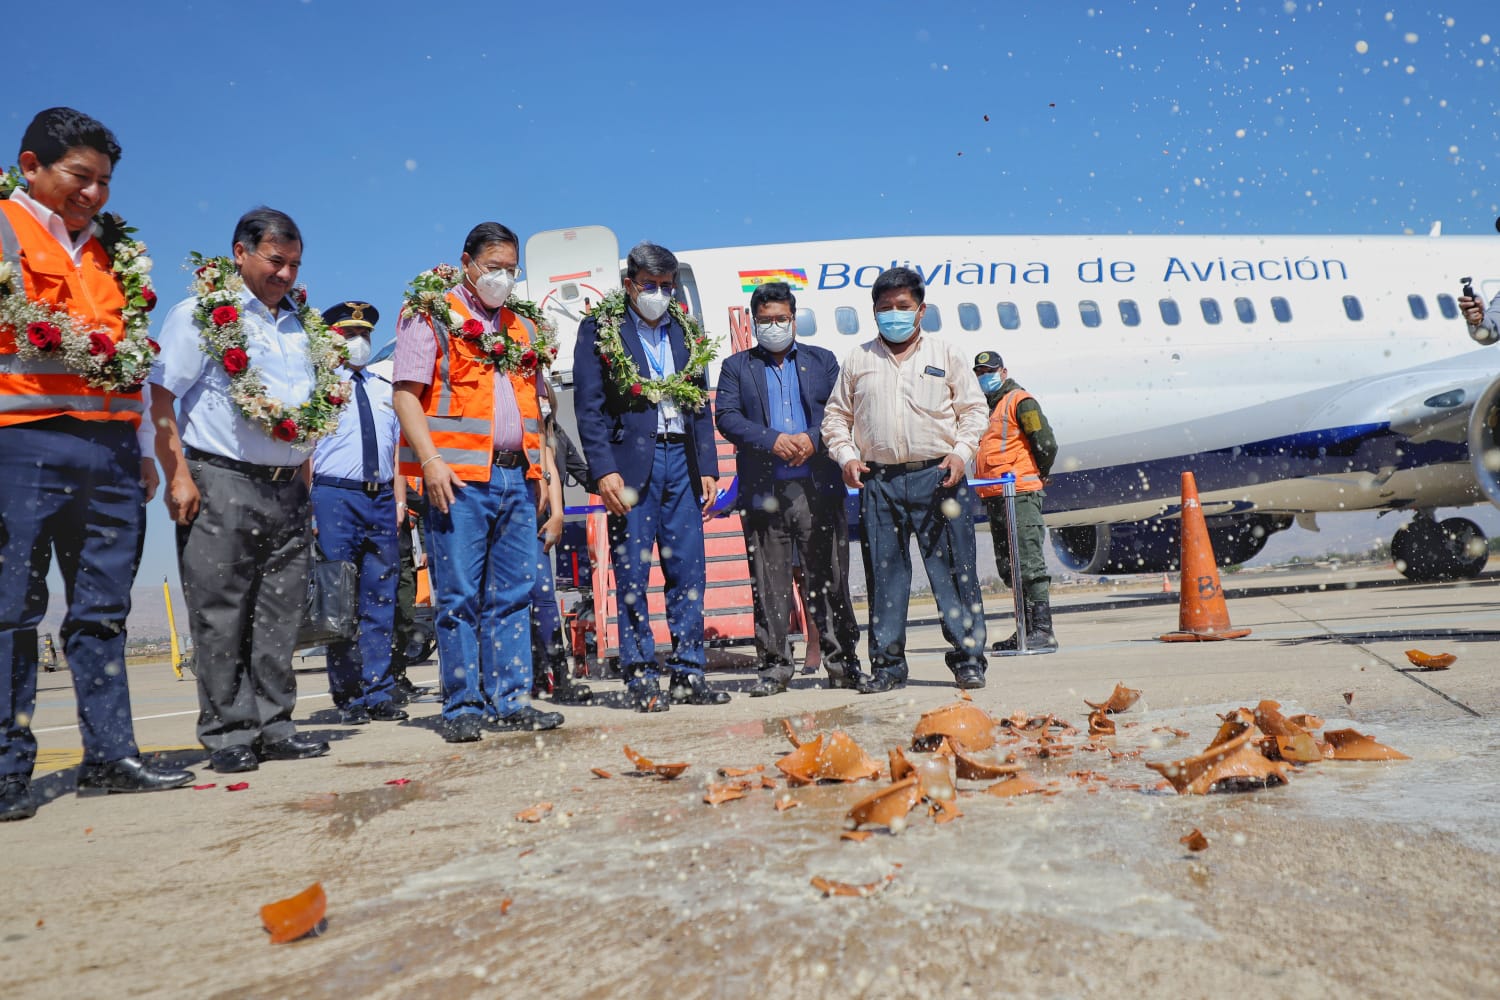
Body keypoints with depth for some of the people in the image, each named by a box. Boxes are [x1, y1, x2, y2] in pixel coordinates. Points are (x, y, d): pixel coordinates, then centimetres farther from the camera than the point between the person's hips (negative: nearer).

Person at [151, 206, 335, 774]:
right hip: (221, 483, -5)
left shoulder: (303, 322, 17)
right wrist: (178, 477, -15)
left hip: (287, 488, 6)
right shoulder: (200, 314, -1)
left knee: (281, 615, 7)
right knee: (221, 617, -2)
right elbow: (162, 399, -7)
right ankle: (228, 734, 6)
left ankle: (274, 727, 14)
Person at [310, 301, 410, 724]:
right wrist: (307, 507, -11)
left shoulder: (384, 389, 20)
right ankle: (347, 696, 5)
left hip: (381, 499, 5)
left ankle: (377, 694, 9)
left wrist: (399, 500, 7)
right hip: (335, 496, -4)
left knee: (380, 600, 4)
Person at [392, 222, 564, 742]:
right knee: (459, 596, -3)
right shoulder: (430, 316, 3)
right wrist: (430, 460, -17)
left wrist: (540, 467, 13)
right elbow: (406, 393, -6)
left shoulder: (521, 327, 21)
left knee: (513, 594, 6)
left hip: (517, 477, 6)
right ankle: (462, 707, 5)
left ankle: (508, 701, 14)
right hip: (460, 478, -6)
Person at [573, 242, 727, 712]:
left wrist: (708, 468, 7)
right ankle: (641, 678, 8)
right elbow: (589, 407, -3)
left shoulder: (686, 332, 16)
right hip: (630, 461, -4)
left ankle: (688, 674, 13)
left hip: (681, 460, 4)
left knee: (689, 571, 4)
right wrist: (604, 471, -13)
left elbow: (701, 405, 16)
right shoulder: (599, 329, 3)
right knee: (632, 573, 0)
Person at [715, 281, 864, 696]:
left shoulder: (822, 361, 15)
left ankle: (842, 660, 14)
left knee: (829, 578, 4)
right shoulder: (736, 366, 12)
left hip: (819, 487, 1)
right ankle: (775, 664, 11)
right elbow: (726, 416, -1)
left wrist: (812, 438, -13)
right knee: (769, 582, 2)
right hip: (763, 490, 0)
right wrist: (773, 440, -14)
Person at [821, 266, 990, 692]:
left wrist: (961, 452, -7)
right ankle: (887, 664, 13)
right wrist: (846, 456, 0)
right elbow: (836, 415, 16)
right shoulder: (857, 360, 14)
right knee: (884, 573, 4)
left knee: (954, 569, -1)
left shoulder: (946, 356, 10)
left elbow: (974, 410, 9)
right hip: (879, 481, 1)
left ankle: (968, 659, 8)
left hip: (938, 476, -1)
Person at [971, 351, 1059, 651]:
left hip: (1020, 495, -9)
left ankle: (1043, 631, -9)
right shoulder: (986, 408, 22)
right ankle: (1027, 630, 16)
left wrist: (1037, 475, 3)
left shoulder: (1020, 401, -4)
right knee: (1009, 568, 10)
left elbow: (1047, 445, -10)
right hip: (994, 499, 9)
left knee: (1029, 564, -10)